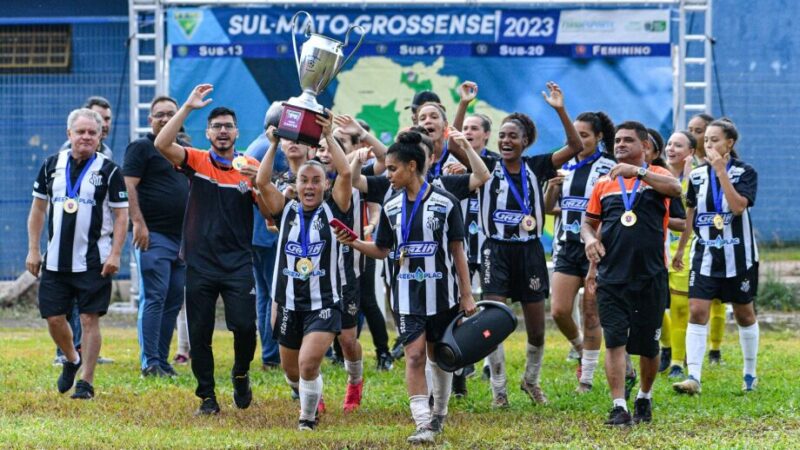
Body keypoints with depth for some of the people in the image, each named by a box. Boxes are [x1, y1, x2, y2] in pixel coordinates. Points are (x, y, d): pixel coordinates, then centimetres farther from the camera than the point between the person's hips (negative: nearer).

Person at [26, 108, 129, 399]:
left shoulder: (108, 170, -3)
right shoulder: (52, 165, 7)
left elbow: (121, 215, -2)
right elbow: (38, 208, 14)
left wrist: (115, 254, -12)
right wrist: (33, 250, 8)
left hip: (93, 262, -4)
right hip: (56, 260, 4)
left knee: (89, 319, -4)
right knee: (53, 317, 5)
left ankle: (86, 382, 1)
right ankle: (72, 359, 32)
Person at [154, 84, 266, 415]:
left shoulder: (250, 167, 6)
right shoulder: (197, 161, 4)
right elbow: (162, 144, -13)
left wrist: (260, 182, -15)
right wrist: (188, 107, -16)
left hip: (238, 263, 0)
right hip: (200, 262, 0)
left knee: (244, 325, -12)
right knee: (199, 333, 2)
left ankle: (241, 375, 17)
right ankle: (207, 396, 14)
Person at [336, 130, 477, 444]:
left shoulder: (445, 203, -6)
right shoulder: (391, 206, 4)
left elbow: (457, 250, -2)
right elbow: (383, 251, 9)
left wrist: (466, 295, -2)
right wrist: (354, 243, -8)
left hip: (440, 292, -2)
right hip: (406, 294, 2)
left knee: (439, 355, 10)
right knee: (414, 355, -9)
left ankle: (439, 414, 30)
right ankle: (423, 424, -11)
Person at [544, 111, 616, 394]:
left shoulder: (608, 168, -5)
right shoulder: (565, 166, 10)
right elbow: (548, 208, 13)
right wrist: (551, 187, -5)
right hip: (567, 246, 5)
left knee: (591, 314, 0)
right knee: (559, 311, -3)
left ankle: (587, 378, 8)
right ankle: (581, 349, 26)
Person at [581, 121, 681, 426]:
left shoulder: (656, 175, 1)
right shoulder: (604, 183, 11)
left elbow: (674, 189, -22)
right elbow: (589, 222, 19)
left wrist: (638, 171, -31)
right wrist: (589, 238, -3)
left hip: (651, 275, -2)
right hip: (611, 277, 2)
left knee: (648, 345, 8)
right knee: (615, 341, -9)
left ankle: (644, 398, 30)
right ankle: (619, 408, -11)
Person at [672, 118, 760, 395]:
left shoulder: (745, 172, -6)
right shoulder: (697, 175, 5)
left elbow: (738, 206, -22)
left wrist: (721, 172, -23)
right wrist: (680, 249, 18)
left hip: (738, 255, -3)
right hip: (705, 253, 3)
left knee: (744, 314, 10)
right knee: (697, 312, -11)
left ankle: (750, 374, 25)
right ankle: (693, 378, -15)